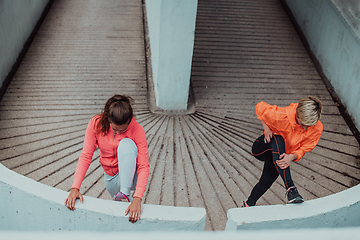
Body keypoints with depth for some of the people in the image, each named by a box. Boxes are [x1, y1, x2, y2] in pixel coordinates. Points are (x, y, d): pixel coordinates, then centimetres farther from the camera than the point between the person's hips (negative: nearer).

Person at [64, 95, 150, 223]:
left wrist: (137, 199, -40)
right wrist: (75, 188, -27)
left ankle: (125, 193, -26)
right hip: (111, 176, 4)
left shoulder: (137, 130, -25)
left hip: (131, 174, -4)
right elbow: (85, 156, -17)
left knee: (126, 144, -30)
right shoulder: (96, 124, -18)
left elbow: (144, 166, -28)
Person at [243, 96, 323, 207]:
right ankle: (290, 187, -39)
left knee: (265, 184, 6)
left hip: (282, 157, 5)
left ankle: (248, 205, 38)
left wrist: (291, 157, -39)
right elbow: (260, 107, -16)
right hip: (261, 150, -4)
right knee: (278, 139, -38)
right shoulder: (282, 115, -35)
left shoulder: (317, 129, -24)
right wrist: (267, 130, -25)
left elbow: (302, 150, -17)